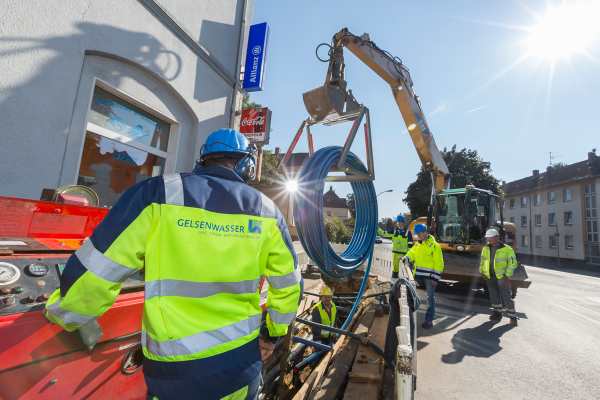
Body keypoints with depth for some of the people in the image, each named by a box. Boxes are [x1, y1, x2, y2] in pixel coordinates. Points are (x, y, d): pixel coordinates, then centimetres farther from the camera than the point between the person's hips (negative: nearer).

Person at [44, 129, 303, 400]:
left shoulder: (158, 194, -14)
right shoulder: (266, 209, -6)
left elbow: (94, 273, -10)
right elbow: (288, 285, -1)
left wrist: (60, 314, 12)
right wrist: (272, 334, 15)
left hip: (176, 373, -2)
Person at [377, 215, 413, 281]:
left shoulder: (407, 232, -1)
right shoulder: (394, 231, 6)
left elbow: (410, 245, 0)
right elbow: (383, 234, 3)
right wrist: (377, 228, -7)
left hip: (404, 254, -2)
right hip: (395, 253, 2)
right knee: (395, 267, 7)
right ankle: (394, 281, 17)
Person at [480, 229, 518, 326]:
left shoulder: (507, 249, -6)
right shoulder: (486, 248, 8)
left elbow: (512, 263, -5)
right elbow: (482, 261, 18)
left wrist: (507, 275, -10)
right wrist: (482, 272, 12)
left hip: (502, 277, -4)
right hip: (490, 277, 5)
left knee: (506, 297, -1)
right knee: (494, 296, 11)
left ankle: (513, 316, 10)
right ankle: (497, 313, 24)